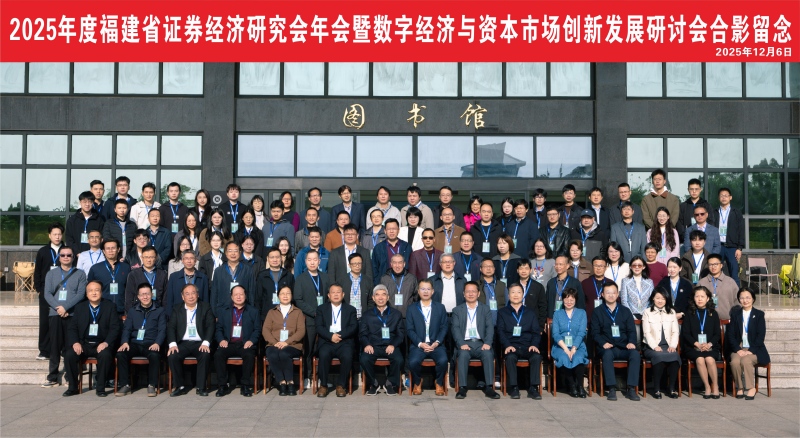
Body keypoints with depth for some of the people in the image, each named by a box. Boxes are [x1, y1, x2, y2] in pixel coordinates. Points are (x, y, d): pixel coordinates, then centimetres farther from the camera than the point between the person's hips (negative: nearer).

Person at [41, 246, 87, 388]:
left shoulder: (80, 274, 9)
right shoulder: (51, 274, 15)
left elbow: (80, 294, -2)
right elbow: (47, 293, 4)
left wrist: (65, 307, -13)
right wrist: (58, 307, -11)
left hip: (73, 314, -2)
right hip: (55, 314, 2)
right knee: (55, 346, 2)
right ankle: (53, 378, 7)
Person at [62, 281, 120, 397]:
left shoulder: (110, 307, 7)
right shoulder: (79, 308, 14)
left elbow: (114, 328, 0)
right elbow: (72, 328, 9)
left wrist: (106, 343, -17)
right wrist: (75, 343, -10)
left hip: (101, 345, -3)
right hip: (84, 344, 3)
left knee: (105, 355, -33)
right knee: (69, 355, -24)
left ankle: (100, 388, -18)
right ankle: (72, 387, -7)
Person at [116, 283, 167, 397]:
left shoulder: (159, 311, 11)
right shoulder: (132, 311, 19)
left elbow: (162, 330, 2)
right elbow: (126, 328, 10)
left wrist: (157, 343, -18)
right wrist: (125, 342, -11)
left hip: (151, 344, -3)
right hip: (134, 343, 3)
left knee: (154, 355, -35)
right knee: (120, 353, -27)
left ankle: (152, 385, -21)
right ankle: (125, 385, -15)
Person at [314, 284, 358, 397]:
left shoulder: (351, 309, 16)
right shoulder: (321, 309, 16)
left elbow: (353, 327, 3)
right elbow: (319, 327, 3)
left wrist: (340, 335, -13)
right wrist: (331, 336, -15)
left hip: (344, 342, 0)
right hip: (326, 342, 0)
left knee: (347, 356, -32)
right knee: (324, 355, -33)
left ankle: (341, 385, -14)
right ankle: (323, 385, -16)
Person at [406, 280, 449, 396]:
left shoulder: (440, 307, 12)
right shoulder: (412, 308, 9)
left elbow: (444, 328, 6)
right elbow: (409, 329, 2)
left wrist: (436, 343, -10)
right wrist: (420, 344, -12)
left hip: (436, 344, 1)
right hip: (418, 345, 0)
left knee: (443, 360, -29)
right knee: (413, 362, -29)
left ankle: (439, 383, 1)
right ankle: (417, 382, 3)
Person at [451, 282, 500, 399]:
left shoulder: (485, 309, 17)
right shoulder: (457, 310, 15)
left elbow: (490, 327, 5)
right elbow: (455, 328, 2)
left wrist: (487, 343, -13)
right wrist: (461, 344, -16)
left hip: (481, 343, 1)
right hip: (465, 343, -1)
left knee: (488, 354, -31)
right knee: (463, 354, -33)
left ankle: (489, 388, -28)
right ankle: (462, 387, -29)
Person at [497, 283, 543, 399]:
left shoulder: (530, 312, 20)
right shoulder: (502, 312, 16)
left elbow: (536, 331, 11)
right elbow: (500, 332, 5)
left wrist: (534, 345, -9)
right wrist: (507, 345, -13)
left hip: (527, 346, 1)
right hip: (511, 346, -1)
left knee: (537, 356, -30)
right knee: (510, 357, -34)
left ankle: (533, 388, -24)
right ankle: (513, 388, -24)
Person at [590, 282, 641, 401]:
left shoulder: (625, 311, 18)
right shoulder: (597, 312, 12)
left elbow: (632, 331, 11)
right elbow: (595, 333, 4)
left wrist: (631, 342, -11)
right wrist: (603, 343, -16)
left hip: (624, 348, 2)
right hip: (607, 348, -2)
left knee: (635, 354, -30)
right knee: (607, 354, -36)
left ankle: (631, 389, -26)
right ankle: (612, 389, -34)